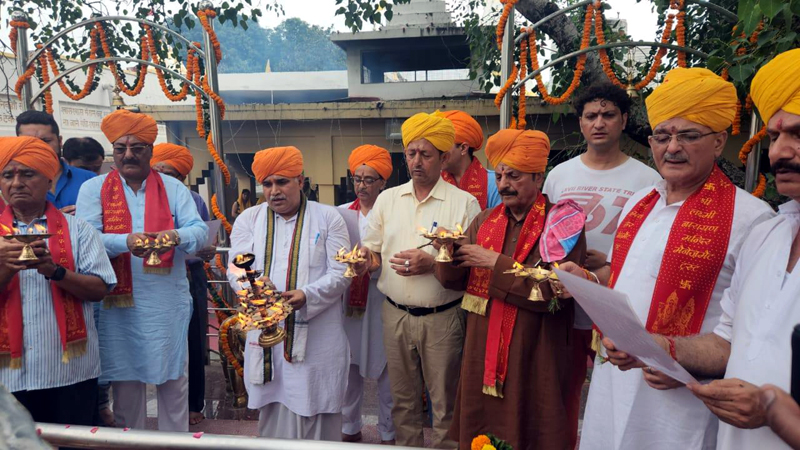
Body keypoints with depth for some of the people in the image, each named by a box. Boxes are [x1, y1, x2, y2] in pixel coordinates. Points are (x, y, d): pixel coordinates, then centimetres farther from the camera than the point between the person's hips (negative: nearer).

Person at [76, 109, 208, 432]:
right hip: (117, 300, 0)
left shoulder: (173, 188, 8)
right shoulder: (93, 189, 6)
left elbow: (200, 230, -3)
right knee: (125, 379, 10)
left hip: (167, 300, 1)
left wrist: (176, 236, -25)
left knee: (173, 377, 8)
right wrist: (126, 241, -25)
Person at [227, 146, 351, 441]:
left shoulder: (328, 217, 2)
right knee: (274, 414, 9)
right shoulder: (248, 219, 9)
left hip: (317, 337, -2)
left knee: (317, 414, 3)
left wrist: (306, 296, -21)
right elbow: (235, 268, 2)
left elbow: (340, 273, -4)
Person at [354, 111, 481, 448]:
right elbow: (373, 250, 11)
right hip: (395, 315, 4)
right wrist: (366, 261, -12)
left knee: (445, 401, 8)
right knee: (403, 398, 17)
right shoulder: (387, 199, 7)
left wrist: (433, 264, -21)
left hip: (442, 317, -4)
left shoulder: (464, 203, -5)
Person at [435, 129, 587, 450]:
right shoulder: (484, 221, 8)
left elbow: (555, 290, -19)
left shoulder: (563, 223, -7)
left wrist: (494, 262, -16)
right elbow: (454, 281, 6)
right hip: (482, 353, 5)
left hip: (536, 359, -4)